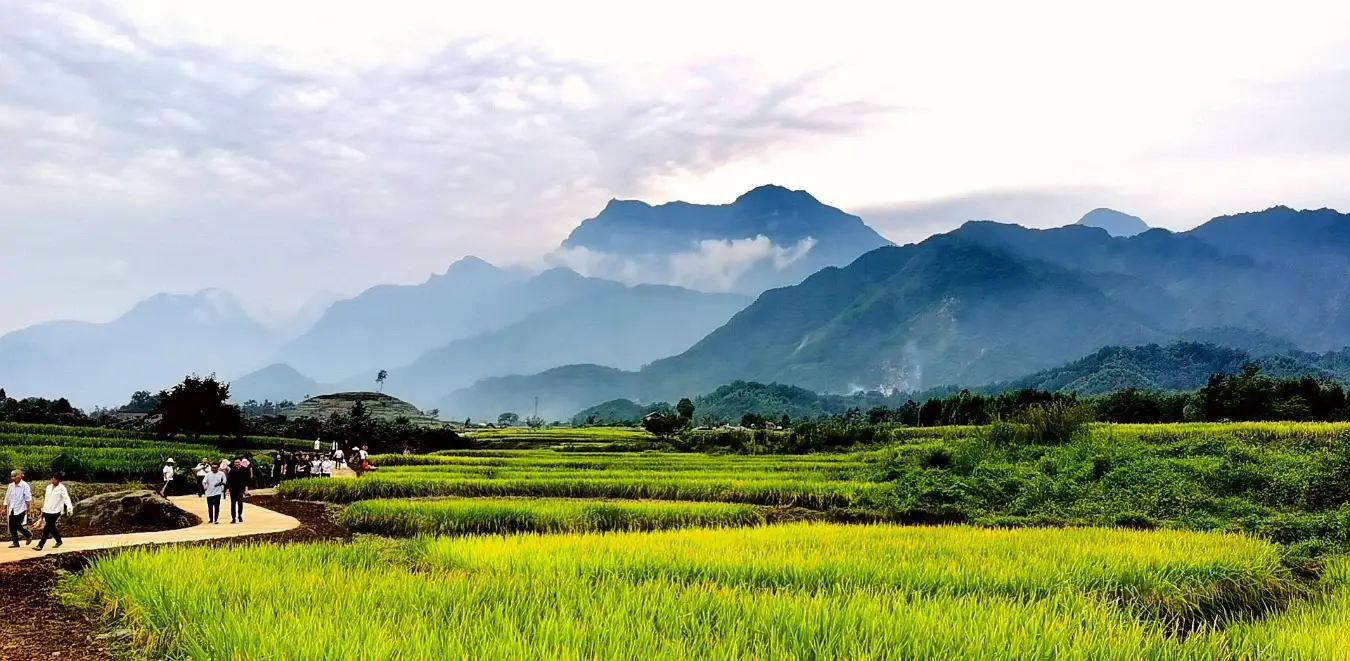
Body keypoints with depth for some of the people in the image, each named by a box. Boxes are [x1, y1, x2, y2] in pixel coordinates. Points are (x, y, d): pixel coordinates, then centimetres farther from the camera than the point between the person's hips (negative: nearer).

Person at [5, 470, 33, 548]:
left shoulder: (24, 485, -10)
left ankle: (29, 535, 16)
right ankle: (15, 542, 13)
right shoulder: (10, 486, 6)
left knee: (17, 525, -8)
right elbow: (7, 497, 14)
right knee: (12, 527, 4)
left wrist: (28, 508, -15)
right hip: (12, 509, 6)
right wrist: (5, 508, 14)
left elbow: (28, 497, -11)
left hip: (20, 509, -6)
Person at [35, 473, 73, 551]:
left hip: (55, 512, -7)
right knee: (51, 527, 14)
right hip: (47, 511, 7)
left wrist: (69, 507, -38)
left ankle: (40, 545, -4)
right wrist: (44, 509, 22)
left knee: (47, 529, -8)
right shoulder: (49, 487, 10)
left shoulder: (62, 488, -11)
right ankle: (59, 541, 31)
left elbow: (66, 498, -23)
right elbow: (46, 498, 19)